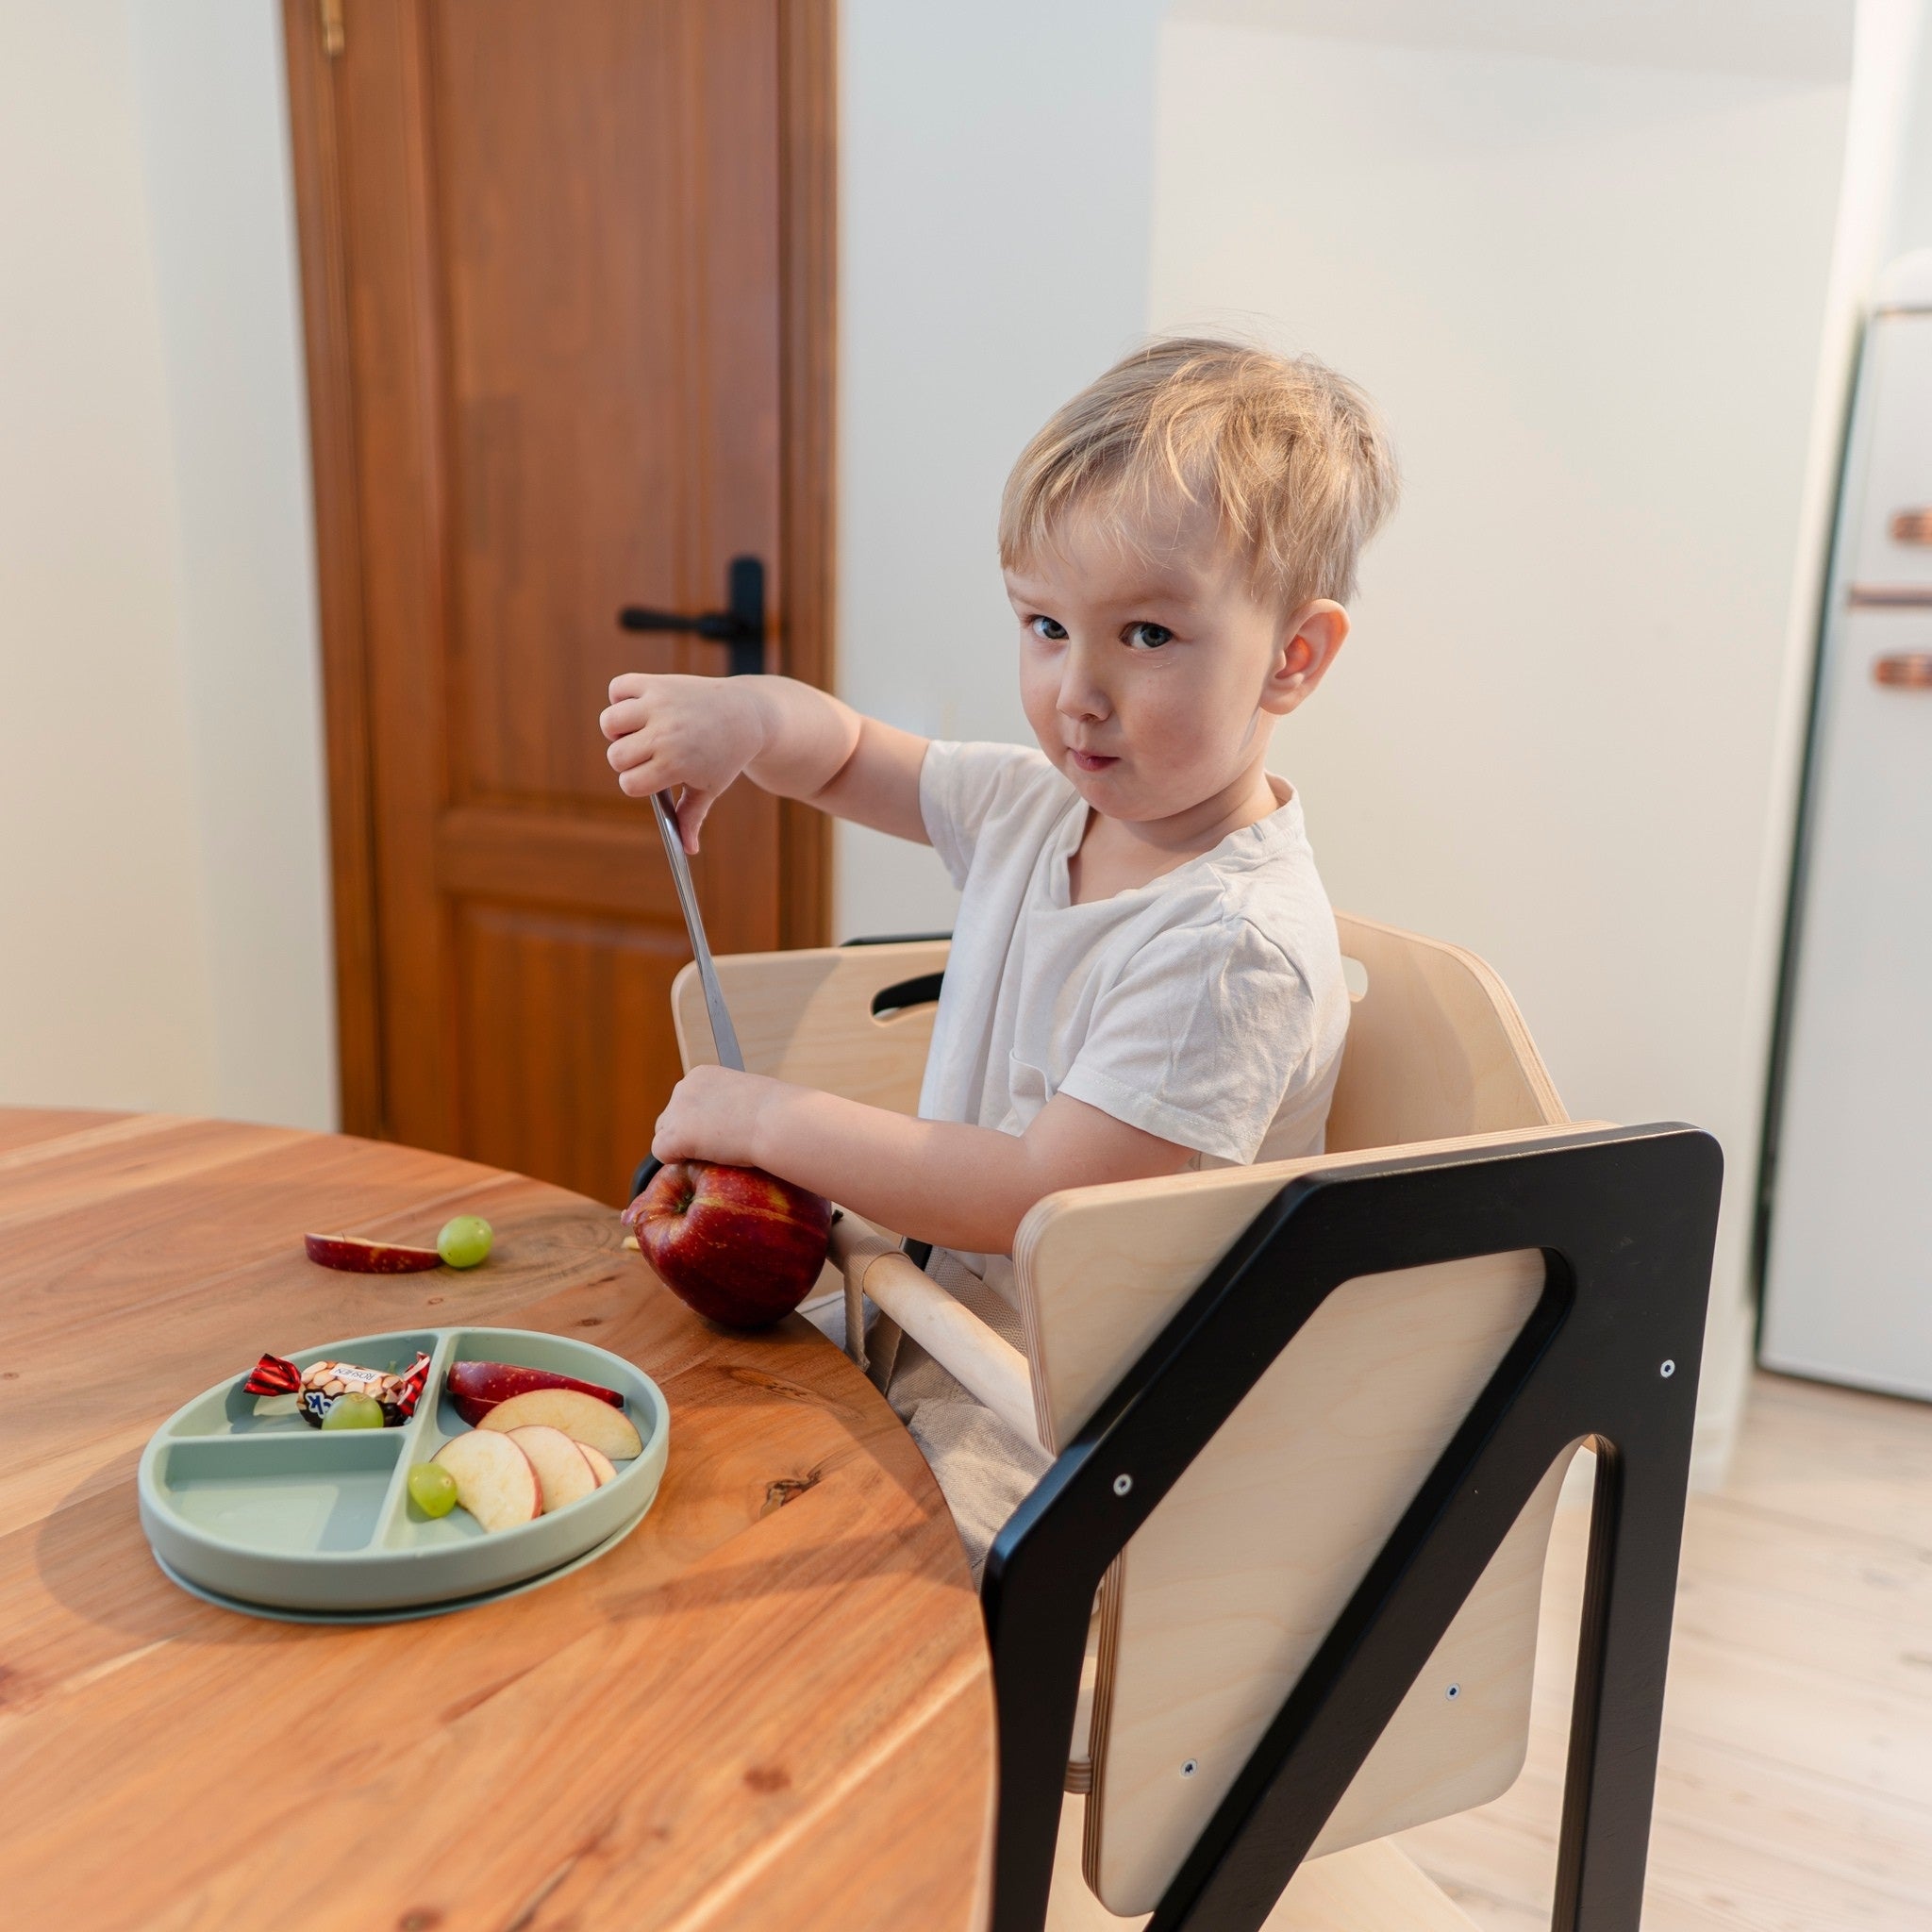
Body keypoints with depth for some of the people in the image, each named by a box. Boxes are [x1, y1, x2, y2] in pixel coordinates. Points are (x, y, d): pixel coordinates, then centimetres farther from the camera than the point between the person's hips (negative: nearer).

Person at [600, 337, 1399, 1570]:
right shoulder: (1039, 807, 1)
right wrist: (750, 717, -9)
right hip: (939, 1328, 8)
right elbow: (845, 759, 15)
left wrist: (771, 1120, -20)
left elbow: (1048, 1195, -28)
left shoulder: (1239, 946, -26)